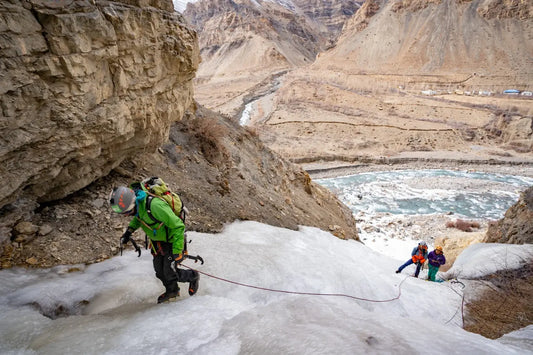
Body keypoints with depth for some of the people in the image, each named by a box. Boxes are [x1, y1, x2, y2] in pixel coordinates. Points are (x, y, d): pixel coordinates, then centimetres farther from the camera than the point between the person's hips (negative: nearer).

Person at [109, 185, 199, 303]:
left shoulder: (155, 205, -40)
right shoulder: (136, 202, -15)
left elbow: (178, 226, -33)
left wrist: (177, 252, -31)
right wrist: (129, 231, 0)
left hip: (172, 241, -7)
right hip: (157, 240, 7)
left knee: (170, 273, 1)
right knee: (159, 271, 14)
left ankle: (193, 276, 29)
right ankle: (172, 291, 40)